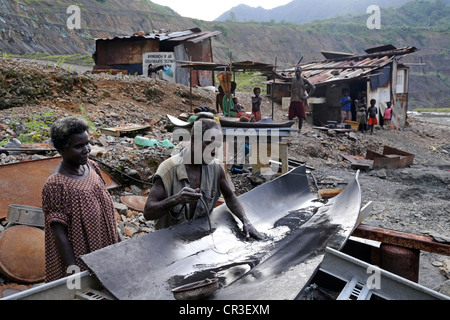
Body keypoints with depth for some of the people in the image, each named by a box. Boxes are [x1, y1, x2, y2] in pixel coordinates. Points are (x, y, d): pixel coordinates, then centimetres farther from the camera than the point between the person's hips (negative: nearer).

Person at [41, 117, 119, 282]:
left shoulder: (91, 166, -2)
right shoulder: (55, 186, -24)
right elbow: (59, 233, -22)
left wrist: (114, 241, 14)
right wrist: (72, 268, -20)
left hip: (103, 249, 7)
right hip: (79, 261, -7)